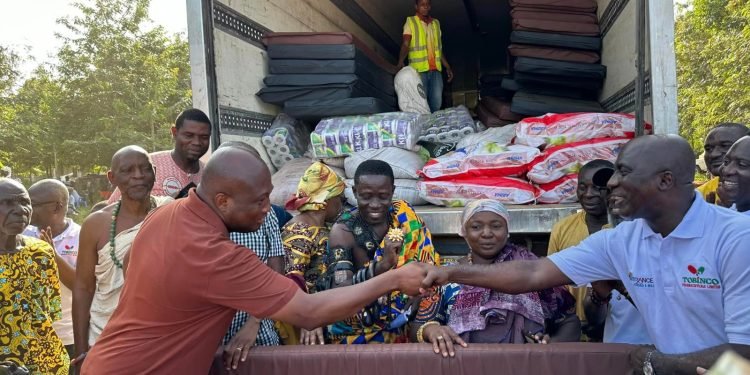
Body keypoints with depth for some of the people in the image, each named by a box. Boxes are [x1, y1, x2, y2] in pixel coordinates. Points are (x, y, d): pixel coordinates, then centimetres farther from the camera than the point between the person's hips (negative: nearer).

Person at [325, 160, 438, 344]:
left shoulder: (405, 216, -4)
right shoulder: (343, 231, -14)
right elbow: (338, 290, -24)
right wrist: (383, 264, -38)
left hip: (405, 323, 4)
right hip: (359, 329, -4)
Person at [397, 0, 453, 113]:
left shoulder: (436, 23, 20)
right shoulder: (410, 21, 5)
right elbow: (405, 44, -7)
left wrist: (447, 67, 19)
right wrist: (401, 61, -25)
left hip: (436, 69, 4)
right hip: (419, 69, -4)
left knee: (437, 102, -2)